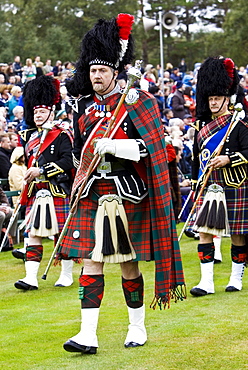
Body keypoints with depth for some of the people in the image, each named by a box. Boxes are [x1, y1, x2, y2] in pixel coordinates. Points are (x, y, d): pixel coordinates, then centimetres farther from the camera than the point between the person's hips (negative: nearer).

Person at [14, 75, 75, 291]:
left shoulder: (61, 135, -4)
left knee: (62, 234, 2)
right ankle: (31, 278, -6)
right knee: (33, 234, -2)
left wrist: (42, 170, -19)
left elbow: (68, 162, -15)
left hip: (58, 193, -6)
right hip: (35, 193, 6)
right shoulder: (29, 137, 15)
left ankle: (67, 275, 13)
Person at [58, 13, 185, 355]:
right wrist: (81, 182, 13)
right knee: (91, 263, -4)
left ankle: (138, 327, 21)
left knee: (129, 264, 5)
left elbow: (149, 147, -12)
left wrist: (112, 146, -22)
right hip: (91, 197, 4)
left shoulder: (135, 103, -4)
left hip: (127, 196, -4)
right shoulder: (84, 109, 10)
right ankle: (88, 335, -7)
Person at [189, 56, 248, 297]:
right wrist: (196, 181, 18)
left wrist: (228, 159, -21)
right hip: (209, 187, 5)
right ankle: (206, 281, -3)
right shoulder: (203, 126, 11)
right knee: (204, 231, -4)